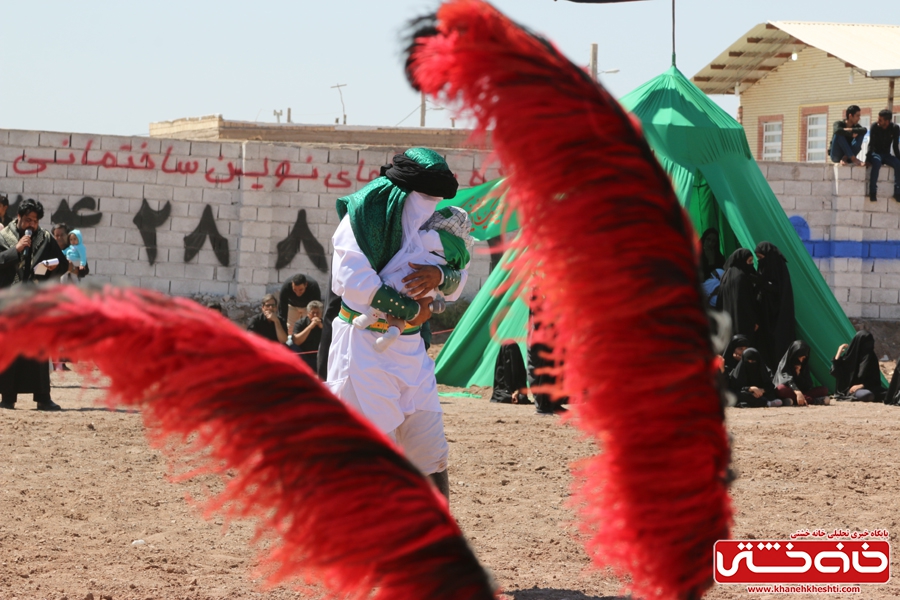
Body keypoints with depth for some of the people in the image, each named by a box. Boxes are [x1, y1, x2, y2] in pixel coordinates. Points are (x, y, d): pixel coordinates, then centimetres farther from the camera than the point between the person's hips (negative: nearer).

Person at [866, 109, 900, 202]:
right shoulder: (874, 126, -13)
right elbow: (871, 144, -14)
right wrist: (867, 159, -23)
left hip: (886, 155, 2)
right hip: (875, 153, -2)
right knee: (877, 162, -38)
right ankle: (873, 192, -37)